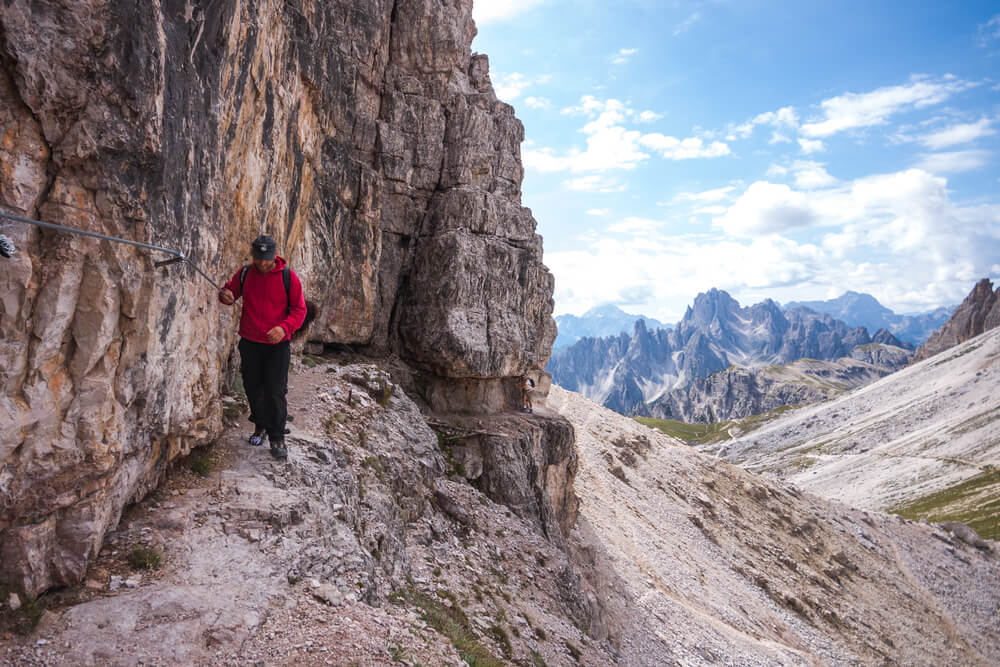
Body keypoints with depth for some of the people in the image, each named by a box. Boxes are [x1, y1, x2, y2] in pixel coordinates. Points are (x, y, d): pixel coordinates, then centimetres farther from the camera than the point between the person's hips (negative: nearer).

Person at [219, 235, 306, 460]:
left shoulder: (288, 277, -8)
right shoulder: (244, 273, 1)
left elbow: (299, 309, -5)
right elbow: (229, 291, 15)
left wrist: (284, 327, -23)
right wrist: (225, 296, -11)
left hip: (278, 345, -3)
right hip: (249, 343, 3)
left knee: (276, 392, -3)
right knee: (253, 388, 14)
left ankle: (277, 438, 9)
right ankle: (260, 426, 35)